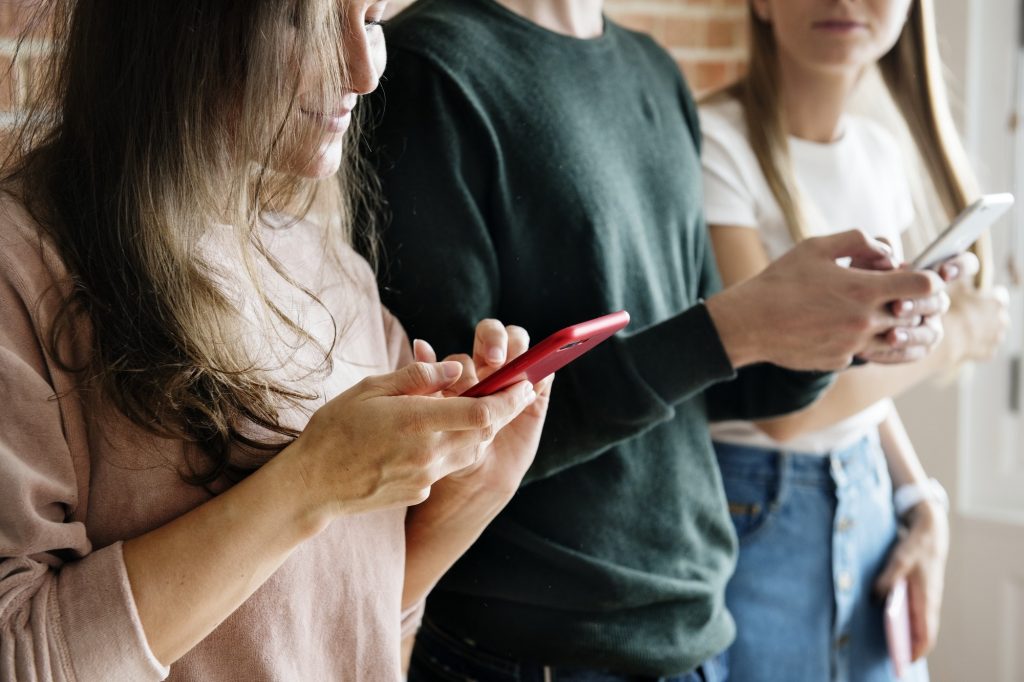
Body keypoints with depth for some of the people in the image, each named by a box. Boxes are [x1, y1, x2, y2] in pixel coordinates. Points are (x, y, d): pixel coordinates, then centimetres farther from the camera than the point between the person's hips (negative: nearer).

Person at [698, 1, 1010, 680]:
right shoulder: (714, 145, -18)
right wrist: (954, 333, -9)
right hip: (747, 514, -6)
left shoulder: (882, 155, 5)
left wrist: (921, 502, 0)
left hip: (868, 495, 6)